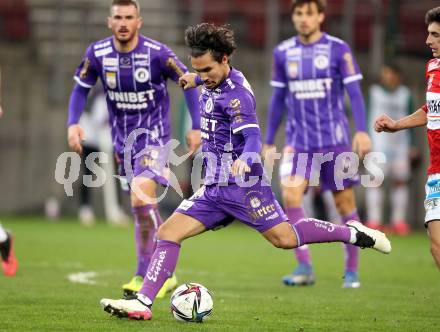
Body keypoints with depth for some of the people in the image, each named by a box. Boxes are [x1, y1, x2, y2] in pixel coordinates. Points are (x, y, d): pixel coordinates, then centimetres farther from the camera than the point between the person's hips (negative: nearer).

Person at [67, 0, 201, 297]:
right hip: (123, 139, 5)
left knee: (141, 200, -21)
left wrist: (196, 127, -7)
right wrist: (73, 123, -7)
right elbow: (81, 89, 8)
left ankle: (145, 276, -14)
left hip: (154, 136, -5)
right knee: (145, 207, 11)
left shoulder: (157, 53, -16)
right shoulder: (97, 53, -7)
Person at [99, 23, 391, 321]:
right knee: (168, 233, -4)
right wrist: (194, 79, 53)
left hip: (242, 185, -8)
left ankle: (353, 233, 5)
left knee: (285, 238, -14)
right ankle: (142, 302, -8)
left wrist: (245, 159, -50)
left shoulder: (237, 94, -17)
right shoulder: (215, 82, 8)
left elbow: (252, 137, -30)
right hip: (214, 188, 8)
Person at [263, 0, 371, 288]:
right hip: (300, 142, 2)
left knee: (345, 202, 3)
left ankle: (352, 270, 15)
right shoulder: (283, 53, 7)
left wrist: (362, 131, -15)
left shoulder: (338, 49, -2)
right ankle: (304, 267, -15)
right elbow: (278, 99, 15)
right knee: (291, 194, -17)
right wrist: (269, 141, 16)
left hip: (335, 139, -2)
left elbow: (354, 92, -4)